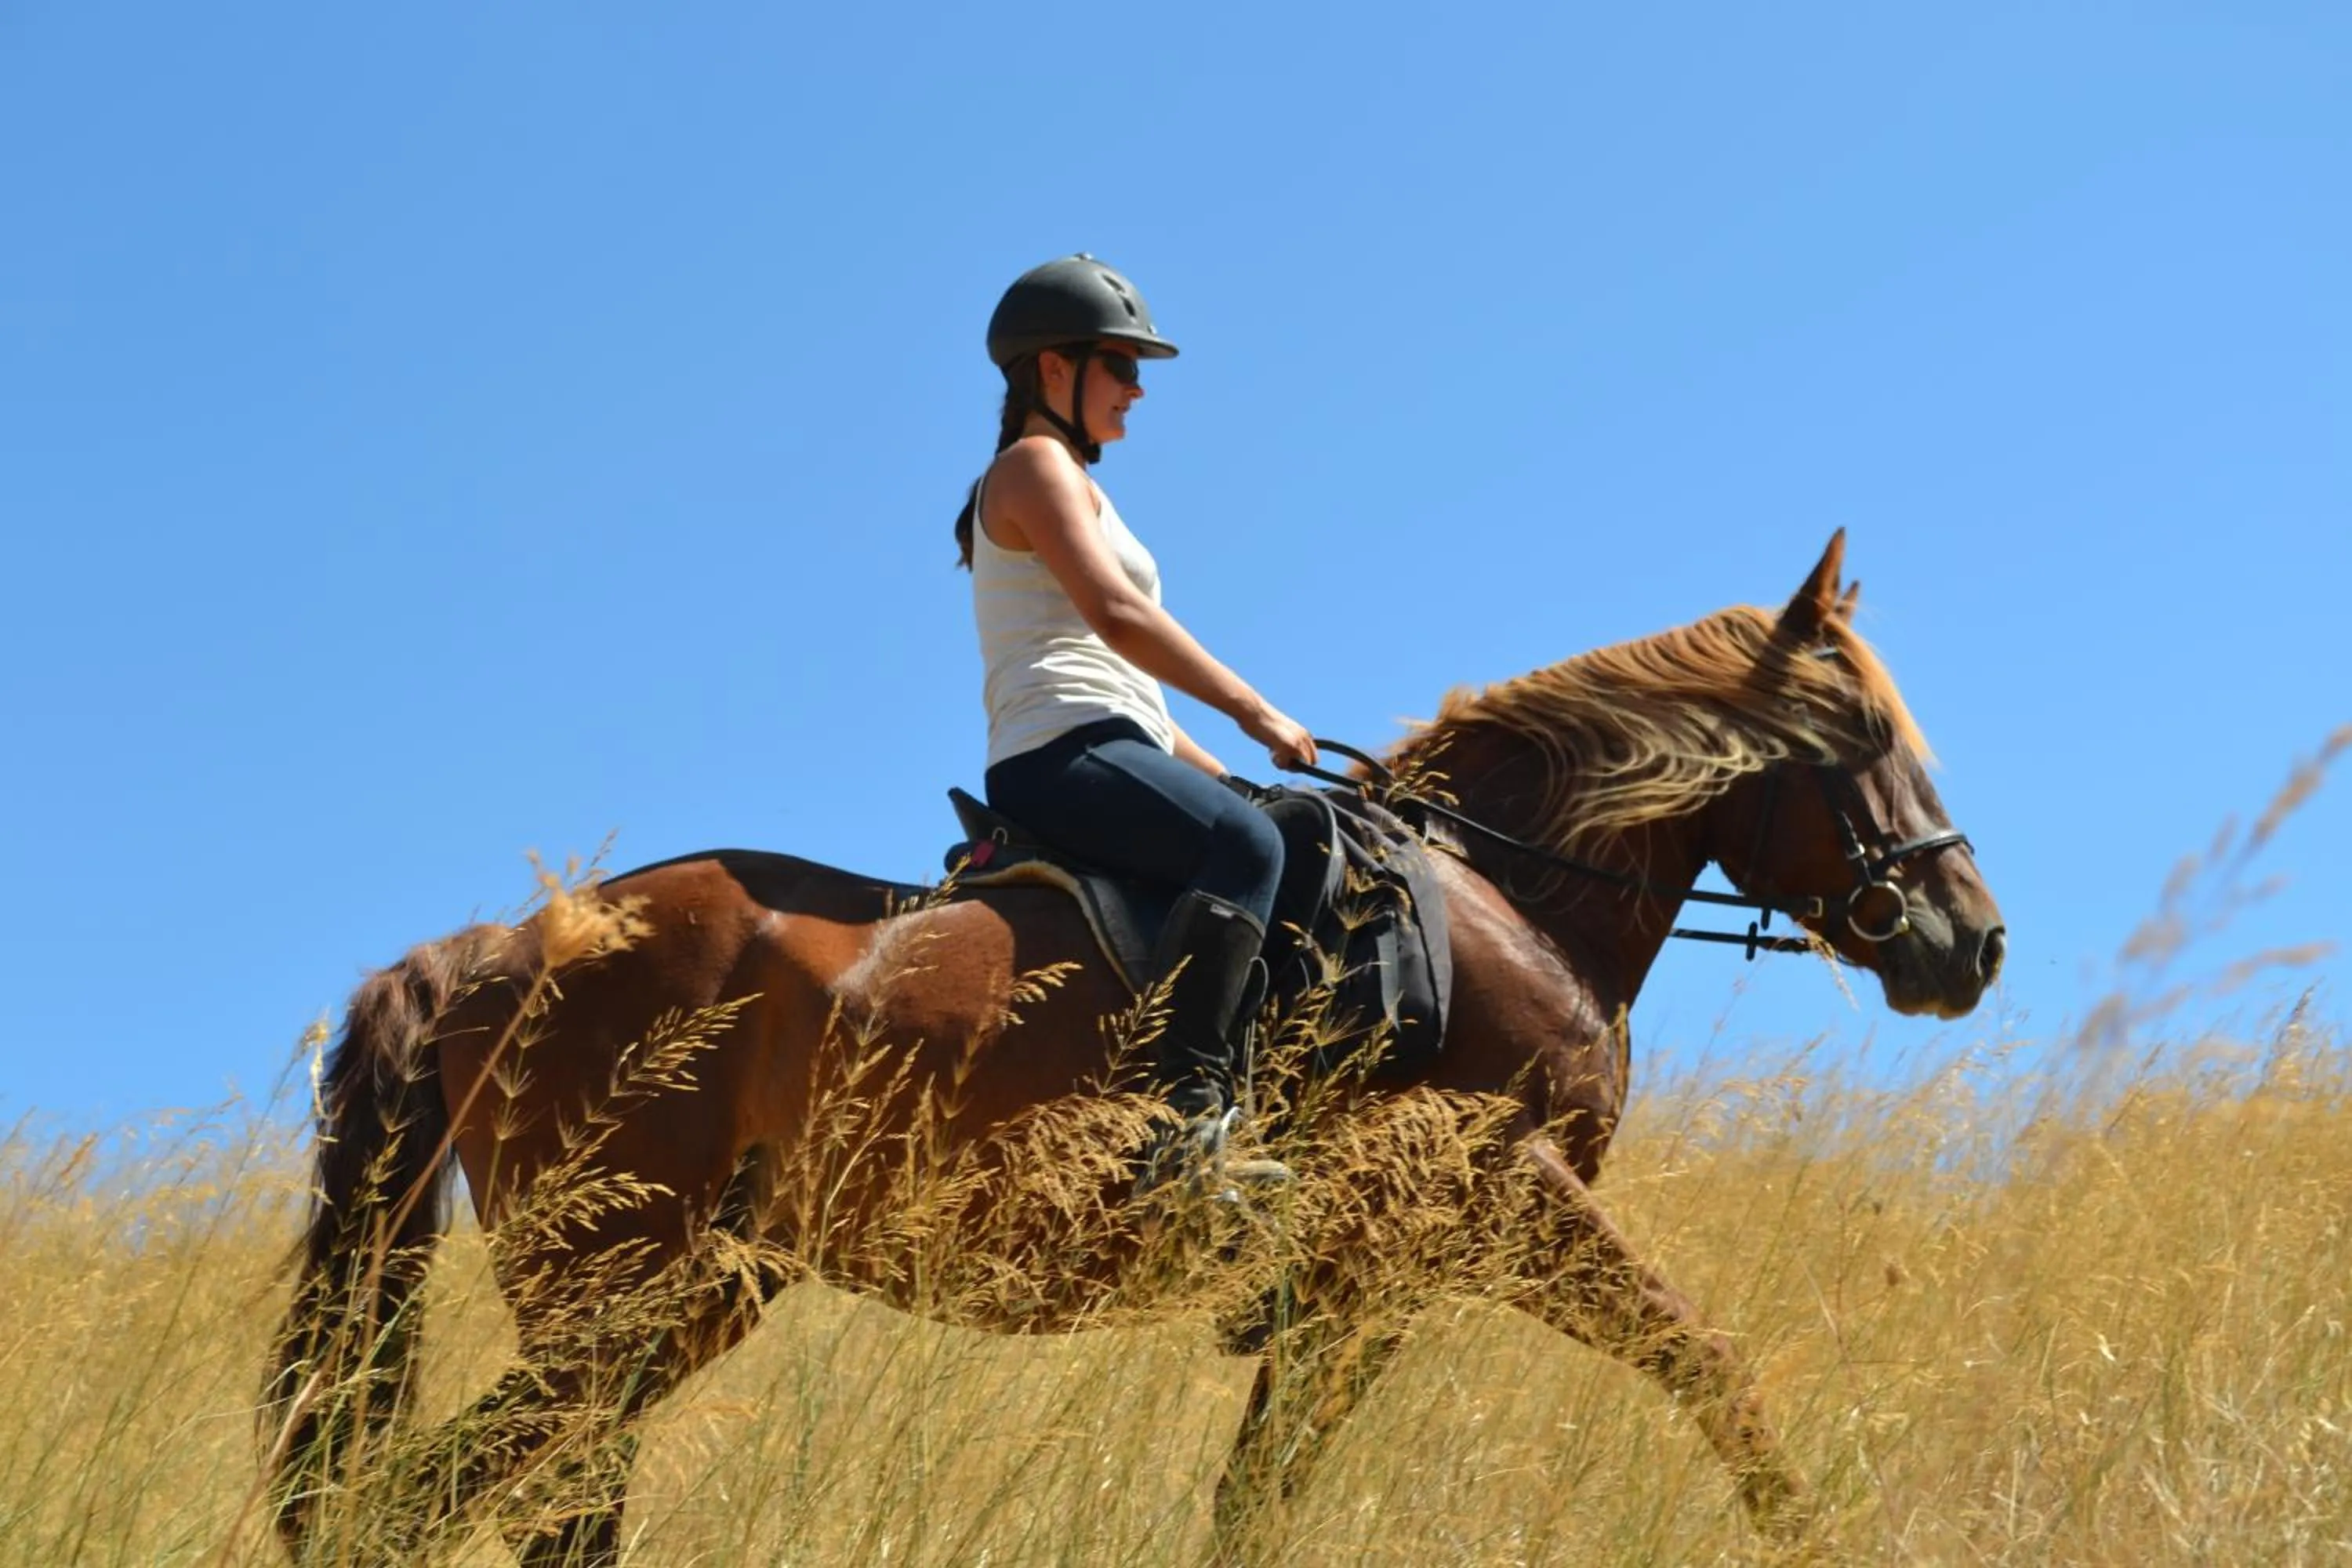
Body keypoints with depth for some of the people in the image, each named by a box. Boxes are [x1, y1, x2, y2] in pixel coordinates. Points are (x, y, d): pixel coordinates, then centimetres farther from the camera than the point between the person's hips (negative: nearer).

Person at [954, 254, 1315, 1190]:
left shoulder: (1068, 483, 31)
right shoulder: (1035, 466, 0)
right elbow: (1115, 614, -15)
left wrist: (1215, 774, 22)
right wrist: (1255, 712, -12)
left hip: (1099, 757, 11)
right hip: (1065, 752, -11)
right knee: (1246, 846, -29)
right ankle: (1187, 1123, -42)